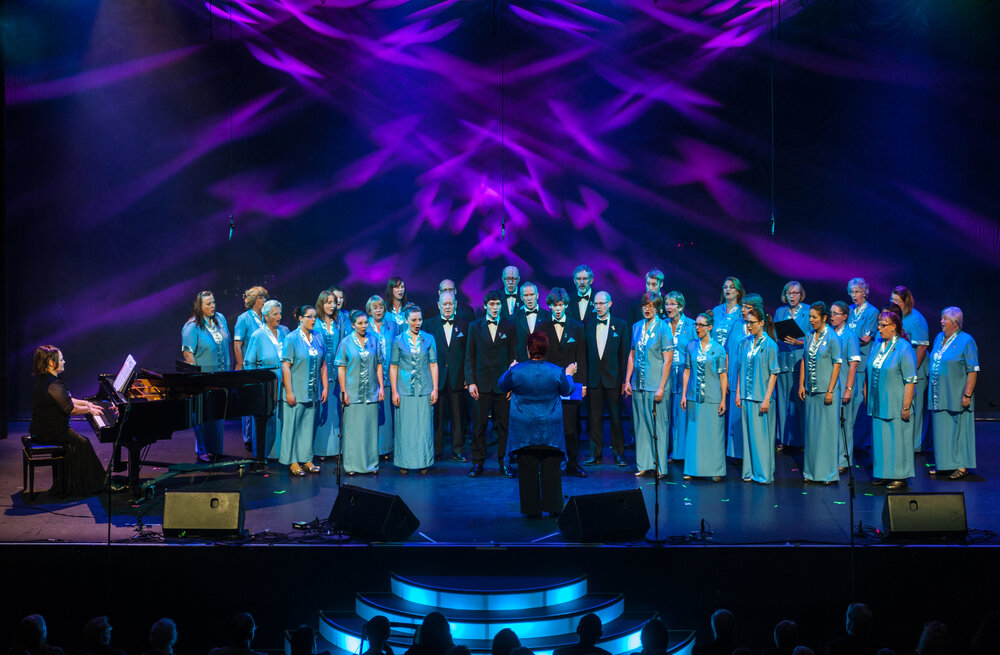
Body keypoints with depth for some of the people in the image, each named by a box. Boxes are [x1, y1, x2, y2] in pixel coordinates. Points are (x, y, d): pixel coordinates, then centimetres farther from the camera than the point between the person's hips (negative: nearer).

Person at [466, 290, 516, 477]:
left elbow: (512, 357, 5)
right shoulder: (475, 326, 6)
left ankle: (504, 462, 13)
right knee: (480, 425, 2)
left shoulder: (509, 327, 5)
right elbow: (470, 357, 6)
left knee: (504, 424, 3)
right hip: (482, 383, 0)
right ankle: (478, 462, 12)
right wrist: (471, 382, -2)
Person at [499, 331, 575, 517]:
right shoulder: (556, 371, -8)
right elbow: (567, 390, 9)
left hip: (524, 430, -1)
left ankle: (532, 509, 12)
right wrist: (569, 375, 28)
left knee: (528, 469, 7)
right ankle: (553, 507, 14)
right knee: (551, 468, 9)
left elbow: (502, 386, 8)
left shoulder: (516, 371, -11)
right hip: (550, 430, 1)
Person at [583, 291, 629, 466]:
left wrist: (624, 380, -4)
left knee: (616, 417, 4)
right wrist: (583, 379, -1)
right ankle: (595, 454, 13)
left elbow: (625, 354, 1)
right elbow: (585, 354, 6)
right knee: (594, 418, 5)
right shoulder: (587, 326, 7)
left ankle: (618, 453, 14)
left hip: (613, 379, -2)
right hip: (593, 378, 2)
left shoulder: (621, 325, 2)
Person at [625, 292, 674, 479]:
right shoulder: (637, 327, 10)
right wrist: (627, 380, 10)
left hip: (656, 386, -5)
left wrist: (661, 387, -14)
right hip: (638, 386, 5)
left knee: (658, 426, -1)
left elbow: (668, 360, -9)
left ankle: (661, 467, 7)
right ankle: (644, 465, 17)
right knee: (641, 426, 9)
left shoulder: (663, 328, -7)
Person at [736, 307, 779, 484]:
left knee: (761, 435, -2)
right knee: (748, 434, 9)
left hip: (761, 397, -5)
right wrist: (738, 393, 7)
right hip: (746, 397, 5)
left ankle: (764, 473, 6)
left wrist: (767, 398, -14)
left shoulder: (770, 345, -7)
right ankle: (750, 471, 17)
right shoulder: (746, 343, 8)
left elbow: (773, 373, -9)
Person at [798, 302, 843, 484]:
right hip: (810, 392, 6)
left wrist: (830, 391, -13)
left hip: (826, 391, -6)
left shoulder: (832, 338, -8)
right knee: (811, 430, 9)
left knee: (828, 430, -1)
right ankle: (812, 471, 17)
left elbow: (837, 365, -9)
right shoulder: (809, 336, 9)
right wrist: (801, 385, 7)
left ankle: (829, 472, 6)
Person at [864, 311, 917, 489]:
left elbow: (910, 381, -14)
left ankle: (900, 476, 9)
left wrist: (906, 407, -18)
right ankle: (883, 474, 20)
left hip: (895, 406, -7)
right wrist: (867, 398, 14)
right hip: (878, 405, 7)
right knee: (880, 438, 10)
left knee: (897, 439, 0)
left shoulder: (904, 348, -11)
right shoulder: (878, 346, 10)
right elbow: (869, 373, 17)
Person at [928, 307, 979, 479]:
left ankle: (962, 466, 6)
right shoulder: (939, 338, 11)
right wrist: (933, 392, 15)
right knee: (940, 429, 11)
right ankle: (942, 463, 21)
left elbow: (973, 371, -13)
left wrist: (967, 394, -18)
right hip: (939, 396, 7)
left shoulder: (966, 341, -11)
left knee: (958, 429, -1)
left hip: (956, 397, -7)